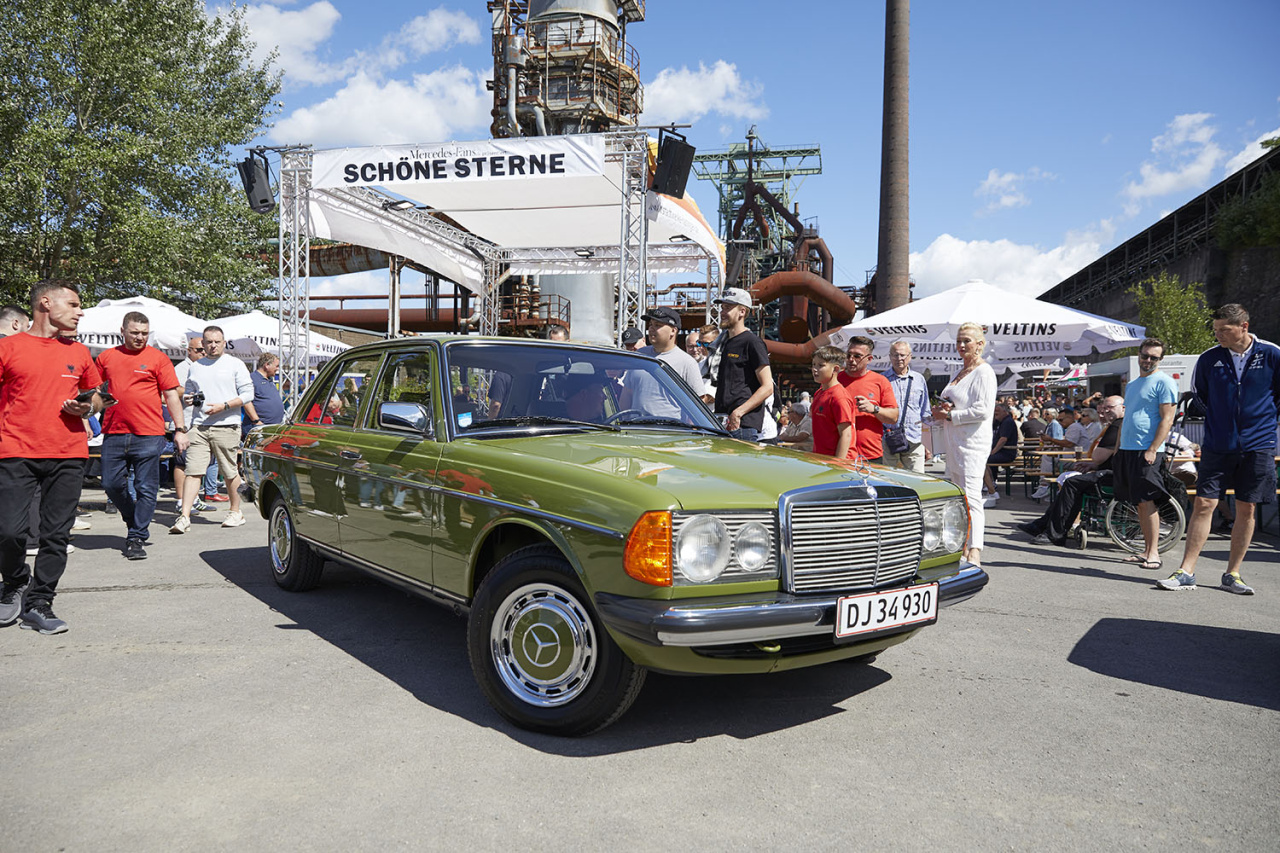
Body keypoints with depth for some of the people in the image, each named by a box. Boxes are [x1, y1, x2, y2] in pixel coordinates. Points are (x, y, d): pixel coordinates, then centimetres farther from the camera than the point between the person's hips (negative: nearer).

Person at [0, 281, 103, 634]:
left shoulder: (79, 352, 15)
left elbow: (97, 395, 25)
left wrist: (86, 407, 3)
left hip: (68, 455, 3)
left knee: (56, 535, 2)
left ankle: (37, 605, 12)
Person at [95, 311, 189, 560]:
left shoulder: (158, 358, 3)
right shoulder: (106, 357, 11)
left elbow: (171, 395, 2)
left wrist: (180, 429, -2)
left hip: (149, 435, -3)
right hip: (113, 433, 3)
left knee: (146, 489, -1)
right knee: (111, 485, 7)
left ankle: (136, 538, 9)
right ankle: (135, 521, 30)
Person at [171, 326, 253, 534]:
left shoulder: (235, 364, 4)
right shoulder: (195, 367, 17)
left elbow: (248, 394, -2)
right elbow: (188, 393, 26)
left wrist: (223, 406, -13)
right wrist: (188, 399, 2)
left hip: (226, 426, -3)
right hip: (199, 426, 3)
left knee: (230, 473, 4)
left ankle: (236, 512, 20)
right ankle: (184, 517, -7)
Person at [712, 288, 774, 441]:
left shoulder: (752, 343, -5)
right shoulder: (724, 342, 20)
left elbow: (768, 387, -12)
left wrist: (738, 412, -19)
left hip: (744, 425, -8)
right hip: (722, 425, 8)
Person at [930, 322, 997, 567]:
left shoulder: (983, 372, -8)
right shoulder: (960, 372, 20)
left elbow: (983, 410, -17)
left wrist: (950, 415, -12)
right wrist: (940, 410, 6)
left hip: (973, 443, -9)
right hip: (954, 443, 9)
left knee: (971, 496, -16)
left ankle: (974, 552, -19)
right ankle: (963, 548, 17)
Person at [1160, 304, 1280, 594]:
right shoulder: (1209, 359, 0)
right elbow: (1198, 393, 17)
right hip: (1217, 446, 1)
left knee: (1246, 509, 4)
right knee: (1204, 504, -3)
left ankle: (1232, 575, 14)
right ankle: (1186, 572, -1)